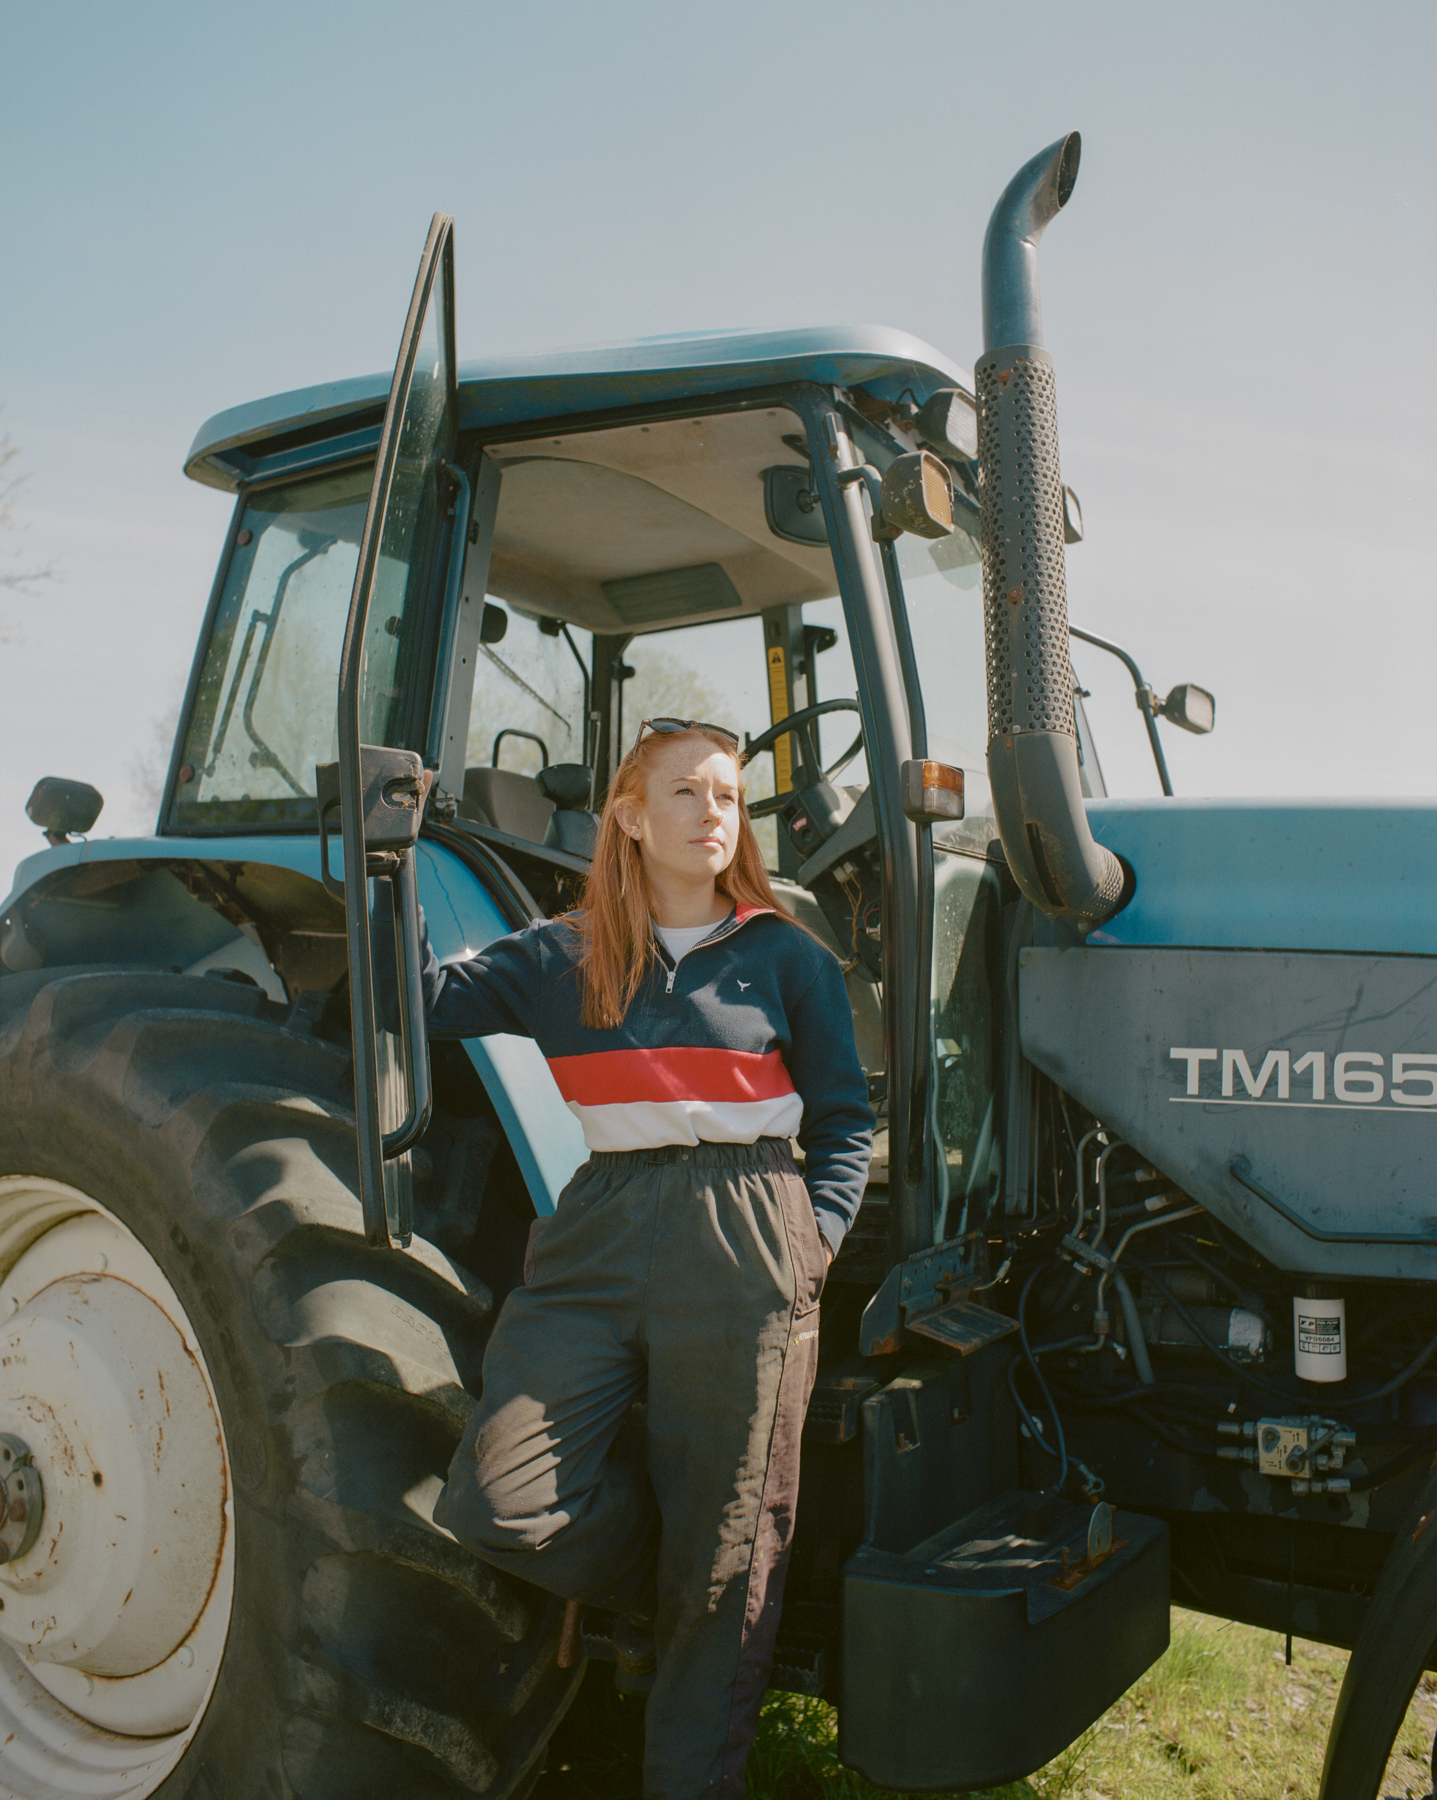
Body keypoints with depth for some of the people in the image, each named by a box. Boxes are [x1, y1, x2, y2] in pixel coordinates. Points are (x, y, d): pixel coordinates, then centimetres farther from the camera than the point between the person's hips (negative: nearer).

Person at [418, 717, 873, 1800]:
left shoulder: (786, 959, 7)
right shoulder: (561, 960, 12)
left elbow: (845, 1123, 9)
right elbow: (428, 999, 2)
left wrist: (814, 1242, -5)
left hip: (743, 1261, -2)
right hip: (600, 1242, 2)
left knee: (723, 1543, 4)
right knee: (497, 1502, -8)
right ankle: (645, 1586, 24)